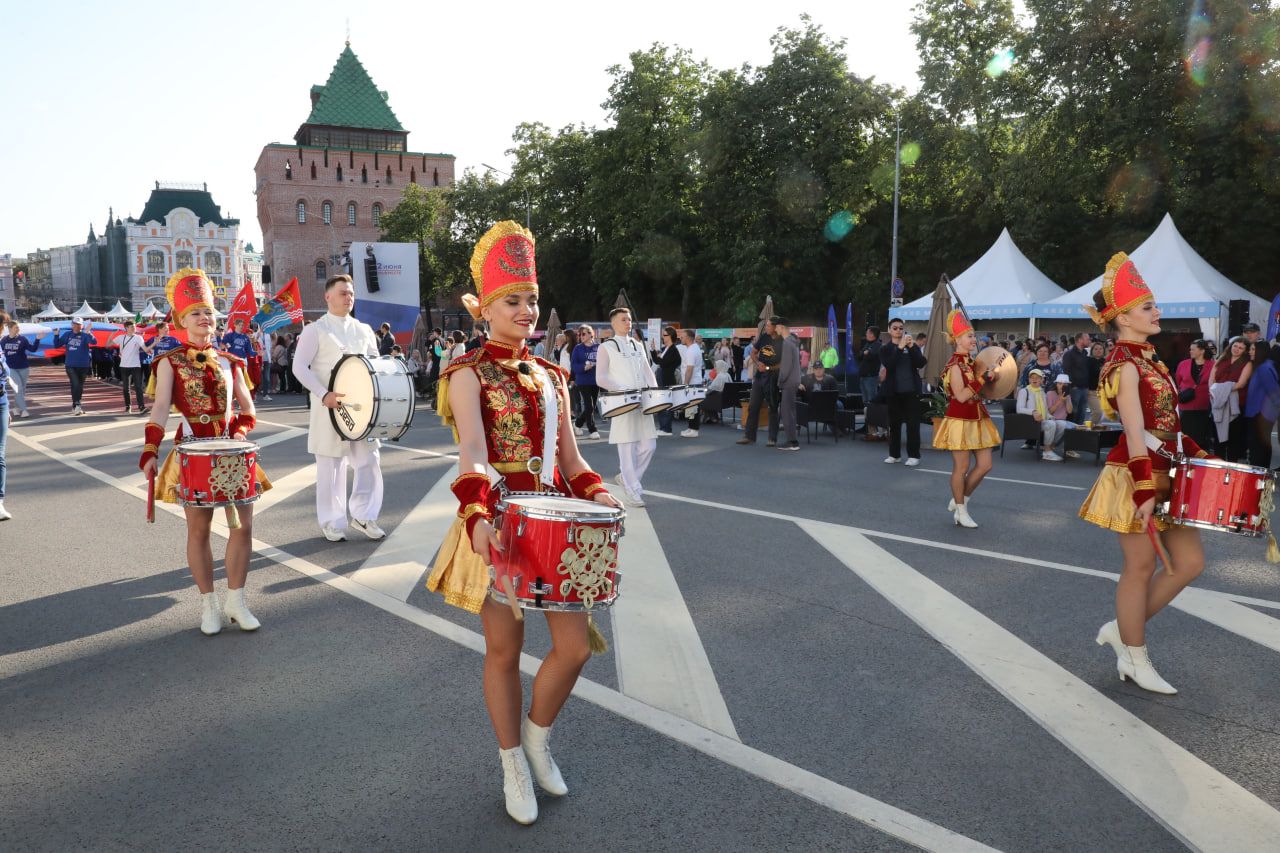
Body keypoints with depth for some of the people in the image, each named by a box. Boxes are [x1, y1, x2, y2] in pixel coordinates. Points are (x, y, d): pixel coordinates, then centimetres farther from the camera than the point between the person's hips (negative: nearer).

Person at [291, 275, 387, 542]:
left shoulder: (364, 330, 12)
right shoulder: (315, 330, -2)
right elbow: (300, 367, -9)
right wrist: (324, 394, -21)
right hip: (330, 407, -4)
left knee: (370, 460, 3)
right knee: (331, 466, 3)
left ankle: (364, 515, 18)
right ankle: (332, 522, 14)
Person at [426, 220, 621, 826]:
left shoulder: (551, 376, 11)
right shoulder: (468, 372, -5)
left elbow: (569, 458, 12)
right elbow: (472, 452, -21)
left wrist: (596, 494, -7)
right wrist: (477, 515, -37)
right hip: (499, 525, -4)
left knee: (576, 645, 0)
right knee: (504, 650, 7)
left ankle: (538, 735, 29)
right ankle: (514, 764, 28)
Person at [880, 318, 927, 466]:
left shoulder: (913, 346, 7)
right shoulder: (885, 349, 4)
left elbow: (921, 364, -6)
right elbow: (888, 365, -15)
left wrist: (912, 347, -18)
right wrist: (900, 347, -25)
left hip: (911, 390, 0)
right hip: (893, 391, 0)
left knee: (913, 422, -2)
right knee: (894, 422, 6)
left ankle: (913, 455, 2)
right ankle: (894, 454, 15)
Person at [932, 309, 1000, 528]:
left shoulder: (971, 362, 10)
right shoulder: (955, 365, -15)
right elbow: (961, 396, -23)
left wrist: (990, 376, 8)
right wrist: (983, 378, -23)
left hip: (977, 420, 8)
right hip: (960, 422, -8)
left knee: (985, 465, 8)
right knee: (961, 467, 1)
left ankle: (959, 501, 23)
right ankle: (961, 511, 14)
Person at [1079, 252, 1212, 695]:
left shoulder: (1148, 357, 13)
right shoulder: (1123, 365, -16)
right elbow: (1135, 432, -24)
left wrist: (1199, 455, 14)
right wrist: (1144, 490, -28)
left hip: (1166, 472, 9)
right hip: (1137, 474, -9)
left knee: (1190, 562, 11)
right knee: (1141, 567, 2)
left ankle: (1122, 630, 24)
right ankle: (1136, 660, 17)